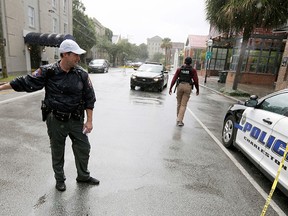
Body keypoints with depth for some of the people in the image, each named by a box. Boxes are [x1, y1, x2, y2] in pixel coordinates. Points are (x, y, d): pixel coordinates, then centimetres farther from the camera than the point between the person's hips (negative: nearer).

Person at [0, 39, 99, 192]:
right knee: (57, 152, 14)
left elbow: (89, 98, -2)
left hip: (76, 120, 2)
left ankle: (83, 176, 34)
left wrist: (89, 121, -4)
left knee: (83, 148, 10)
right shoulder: (48, 71, -9)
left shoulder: (82, 74, -5)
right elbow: (27, 82, 0)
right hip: (56, 120, -1)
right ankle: (59, 179, 38)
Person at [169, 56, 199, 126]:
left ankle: (178, 118, 27)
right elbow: (196, 81, 0)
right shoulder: (193, 70, 1)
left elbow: (174, 79, 0)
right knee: (183, 105, -1)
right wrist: (197, 90, 12)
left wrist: (170, 88, 1)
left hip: (180, 86, 2)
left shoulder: (179, 69, 5)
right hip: (188, 87, -2)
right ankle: (179, 120, -7)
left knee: (179, 103, 16)